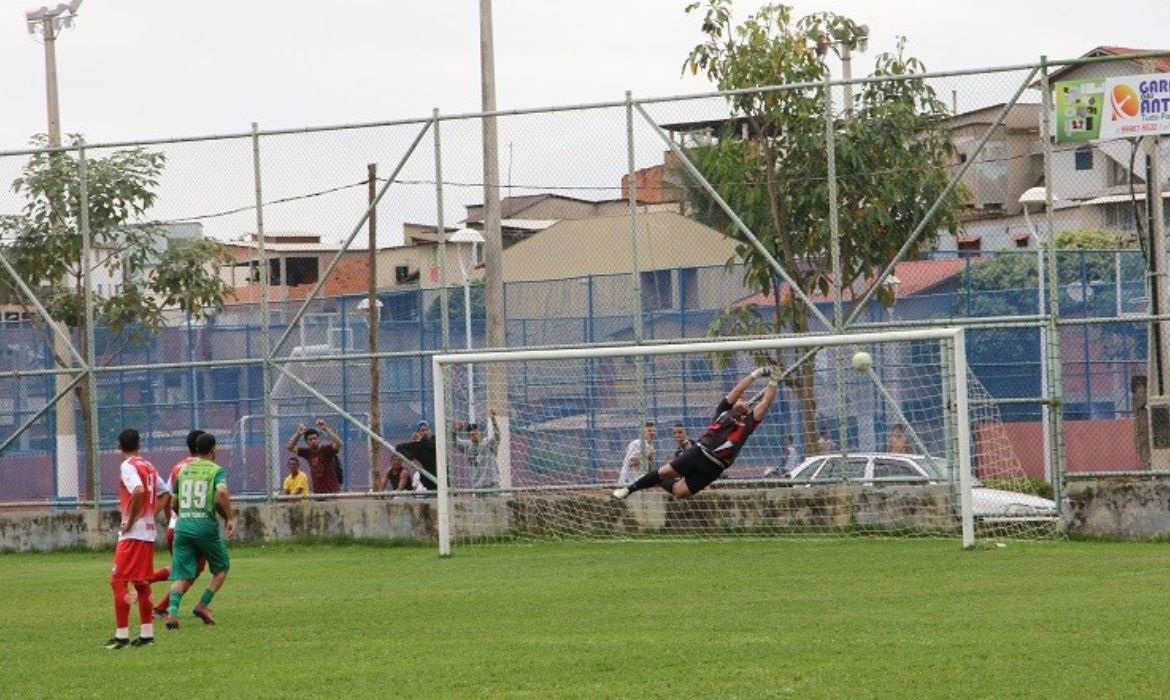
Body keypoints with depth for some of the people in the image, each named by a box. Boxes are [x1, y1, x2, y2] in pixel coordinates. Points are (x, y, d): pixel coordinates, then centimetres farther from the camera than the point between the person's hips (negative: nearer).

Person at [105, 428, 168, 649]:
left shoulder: (127, 466, -11)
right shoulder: (149, 467, 13)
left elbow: (138, 490, -28)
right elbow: (164, 493, 19)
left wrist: (130, 520, -18)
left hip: (132, 533, -8)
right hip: (149, 532, 8)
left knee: (118, 581, -5)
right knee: (141, 583, 14)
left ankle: (121, 635, -8)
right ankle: (146, 633, 13)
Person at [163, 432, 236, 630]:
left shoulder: (183, 470, 14)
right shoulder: (215, 470, -1)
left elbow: (174, 502, 19)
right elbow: (222, 492, -21)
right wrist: (230, 517, -11)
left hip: (182, 525, 4)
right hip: (205, 525, -4)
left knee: (182, 575, 3)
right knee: (222, 567, 17)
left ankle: (172, 611, -19)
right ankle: (203, 605, 3)